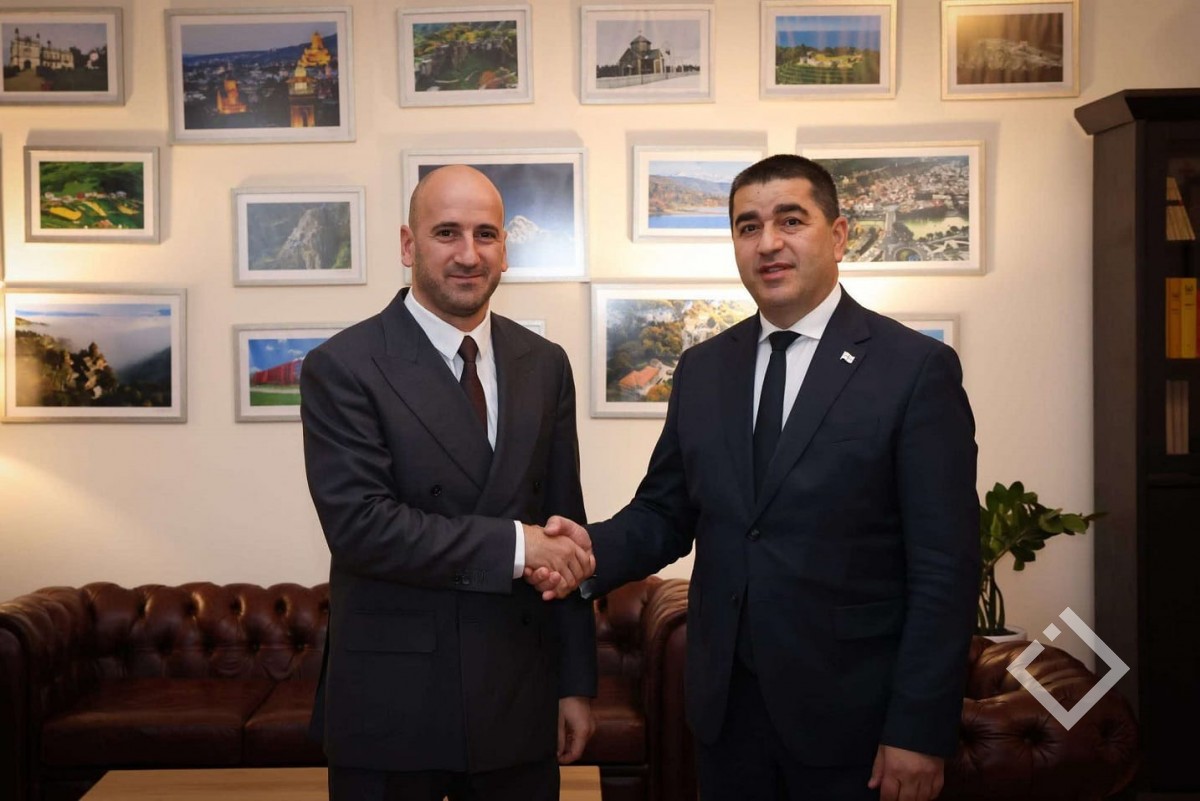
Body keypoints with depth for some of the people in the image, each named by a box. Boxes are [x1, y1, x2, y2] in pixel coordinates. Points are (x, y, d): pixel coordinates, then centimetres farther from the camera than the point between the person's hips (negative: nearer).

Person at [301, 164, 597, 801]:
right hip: (391, 702, -4)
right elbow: (357, 523, -18)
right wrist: (513, 545, -19)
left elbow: (563, 530, 6)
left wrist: (576, 683, 6)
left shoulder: (544, 365, 6)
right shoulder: (343, 367, -8)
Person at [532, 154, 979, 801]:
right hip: (723, 706, 4)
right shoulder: (702, 370, 6)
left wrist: (919, 733, -13)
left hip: (850, 718, -4)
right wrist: (596, 548, -12)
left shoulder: (917, 369, -9)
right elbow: (665, 512, 9)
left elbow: (945, 571, -11)